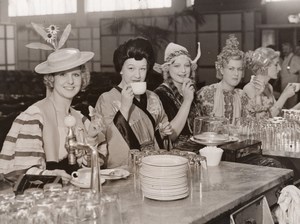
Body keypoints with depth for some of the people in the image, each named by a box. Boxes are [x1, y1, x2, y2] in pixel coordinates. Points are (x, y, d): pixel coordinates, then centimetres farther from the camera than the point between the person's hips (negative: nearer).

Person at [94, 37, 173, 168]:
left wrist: (165, 131, 6)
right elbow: (111, 140, -15)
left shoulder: (153, 98, 12)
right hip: (122, 170, -5)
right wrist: (125, 107, -17)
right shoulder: (106, 100, -3)